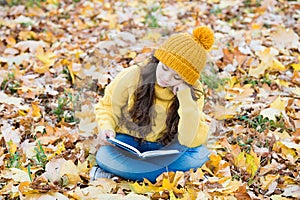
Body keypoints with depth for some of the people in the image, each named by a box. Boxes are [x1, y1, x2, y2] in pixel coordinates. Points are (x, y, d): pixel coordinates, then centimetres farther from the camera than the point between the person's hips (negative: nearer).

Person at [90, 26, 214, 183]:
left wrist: (186, 100, -31)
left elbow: (191, 141, -22)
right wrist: (107, 128, -19)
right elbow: (106, 106, 2)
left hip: (166, 148, 1)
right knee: (104, 156, -34)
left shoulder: (193, 92, -14)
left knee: (200, 155, -28)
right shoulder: (131, 77, -16)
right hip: (127, 143, -1)